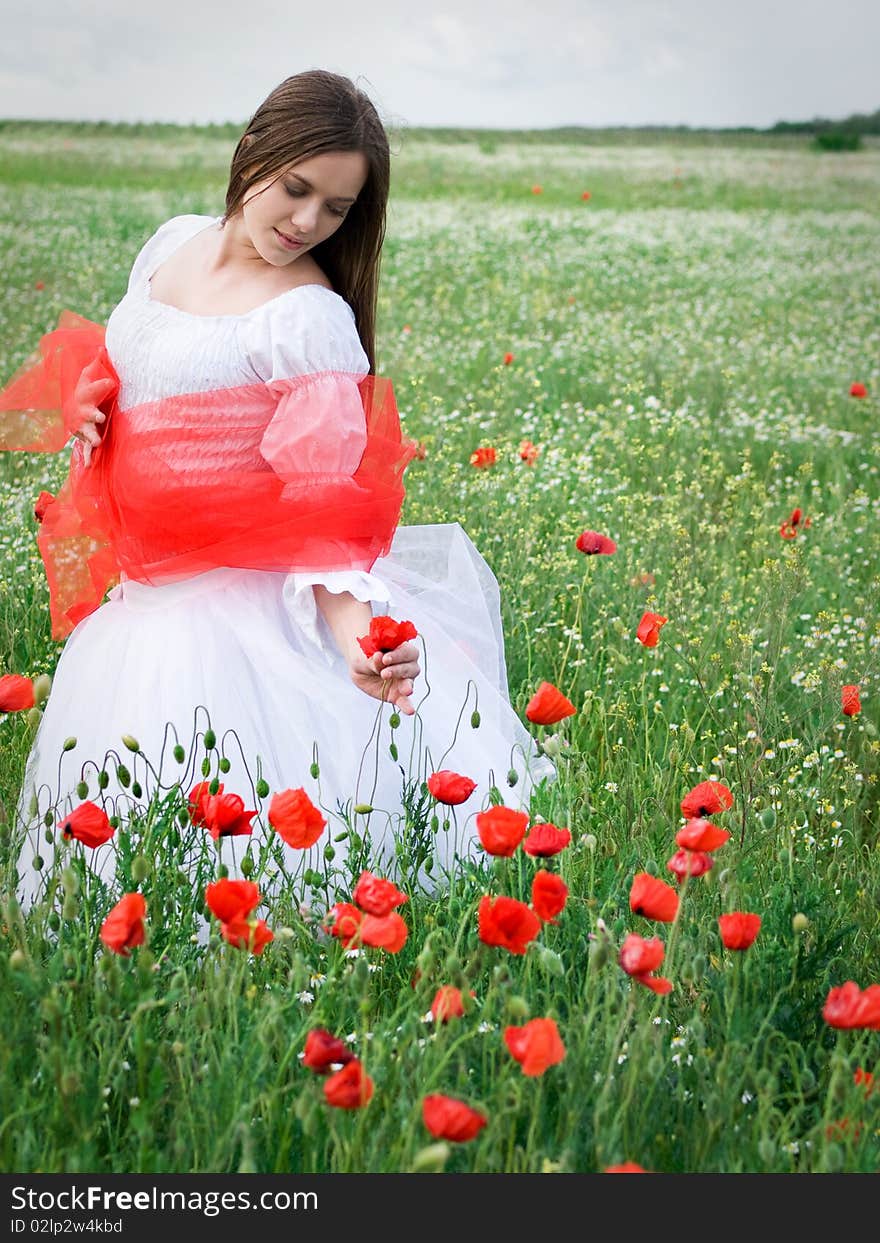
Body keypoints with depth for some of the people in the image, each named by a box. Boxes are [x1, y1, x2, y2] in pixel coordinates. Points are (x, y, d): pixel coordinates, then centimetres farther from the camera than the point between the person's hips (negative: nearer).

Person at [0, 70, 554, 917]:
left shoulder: (311, 317, -15)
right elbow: (113, 365, 24)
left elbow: (325, 499, -18)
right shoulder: (172, 244, 6)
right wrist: (87, 412, 1)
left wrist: (350, 621, -35)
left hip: (243, 614, -7)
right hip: (143, 601, 7)